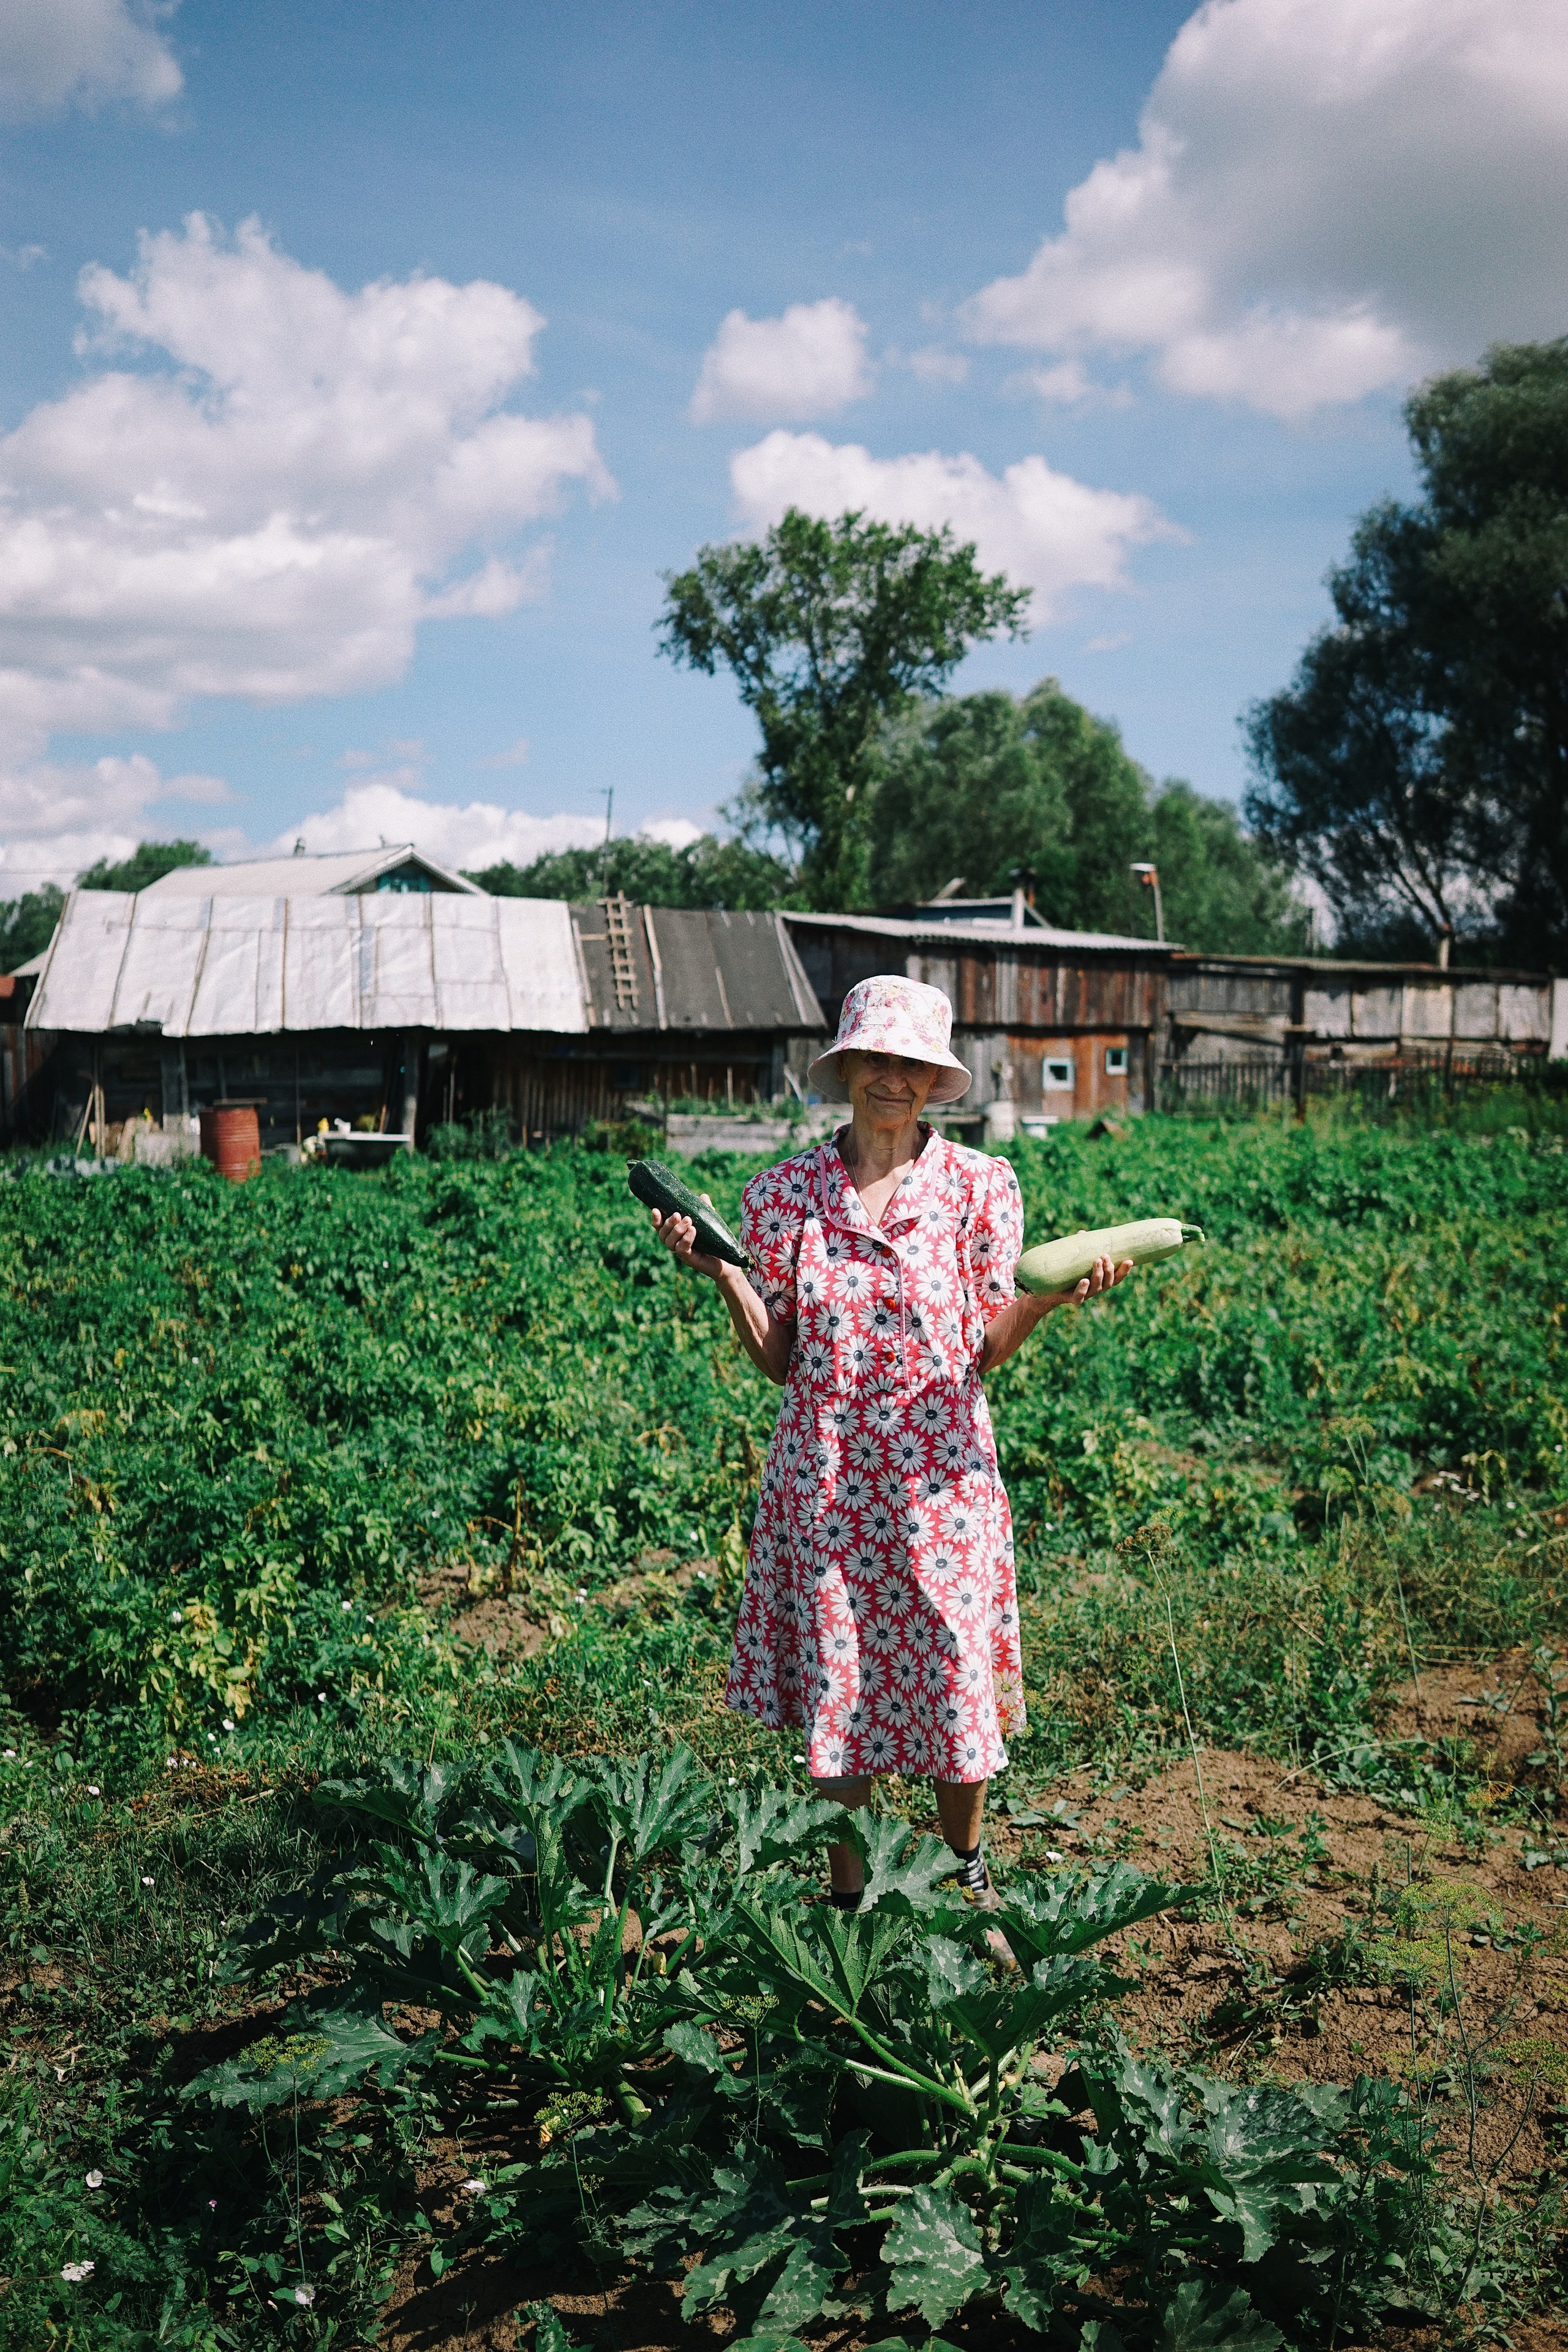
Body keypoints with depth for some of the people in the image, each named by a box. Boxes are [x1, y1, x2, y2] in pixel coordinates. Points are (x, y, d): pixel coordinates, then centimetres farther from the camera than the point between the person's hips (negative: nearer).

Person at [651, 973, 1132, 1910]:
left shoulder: (979, 1185, 0)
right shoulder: (786, 1192, 1)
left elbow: (985, 1349, 1)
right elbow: (778, 1359, 3)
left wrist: (1049, 1299, -16)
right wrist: (723, 1274, -11)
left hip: (941, 1478, 0)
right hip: (825, 1479, 1)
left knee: (955, 1682, 4)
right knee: (833, 1691, 7)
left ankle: (965, 1859, 34)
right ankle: (848, 1898, 26)